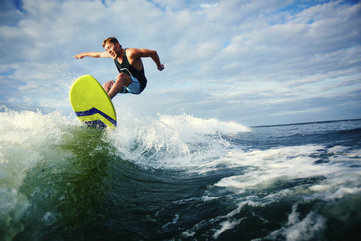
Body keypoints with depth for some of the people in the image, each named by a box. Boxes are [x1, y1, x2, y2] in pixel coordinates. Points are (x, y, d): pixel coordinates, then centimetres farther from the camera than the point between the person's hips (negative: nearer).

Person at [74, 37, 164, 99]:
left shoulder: (130, 53, -21)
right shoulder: (114, 54, 1)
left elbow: (153, 53, -16)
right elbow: (98, 54, 21)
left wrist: (159, 66, -2)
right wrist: (84, 54, 34)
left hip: (138, 85, -8)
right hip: (127, 86, 8)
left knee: (121, 75, -32)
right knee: (107, 85, -3)